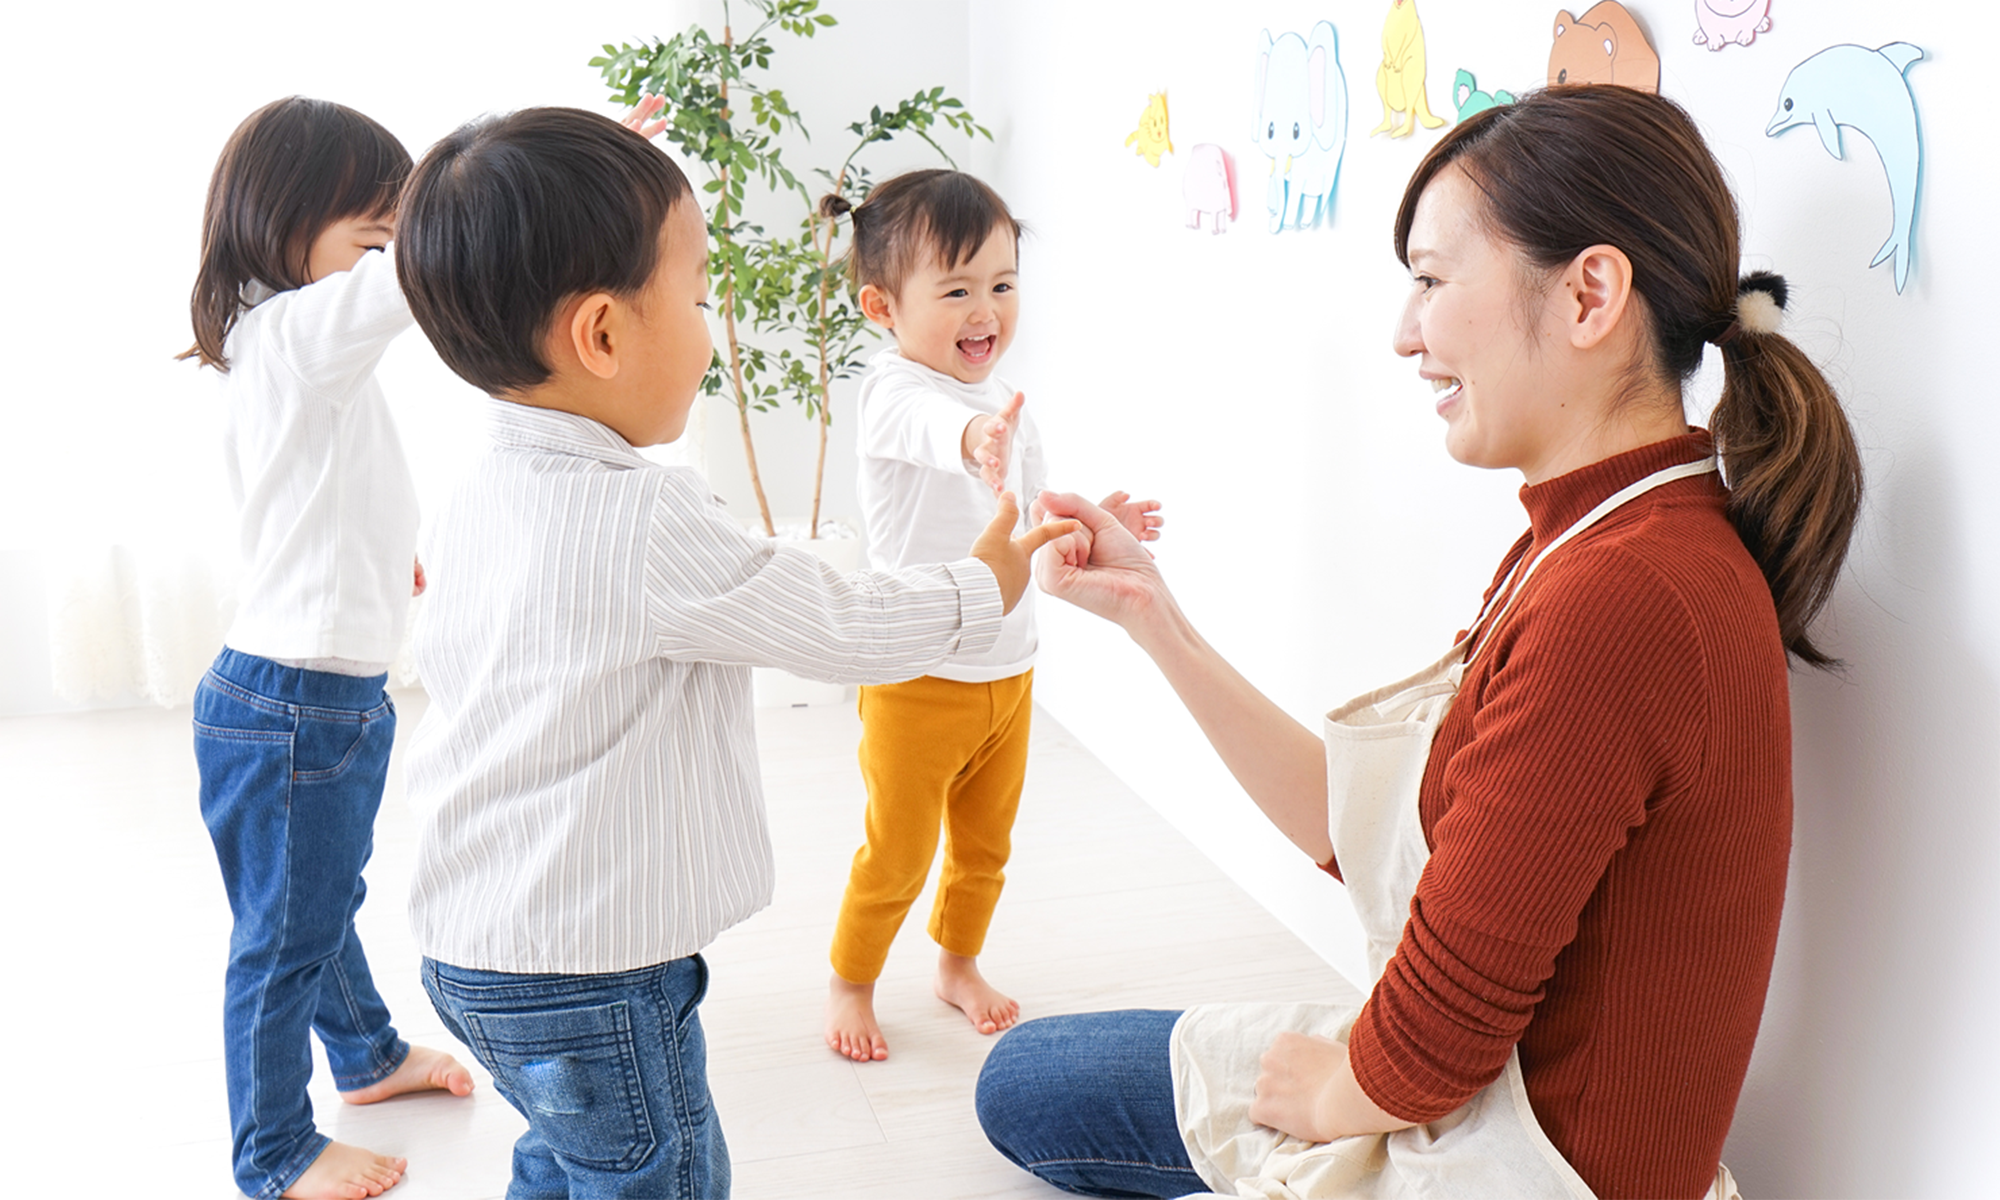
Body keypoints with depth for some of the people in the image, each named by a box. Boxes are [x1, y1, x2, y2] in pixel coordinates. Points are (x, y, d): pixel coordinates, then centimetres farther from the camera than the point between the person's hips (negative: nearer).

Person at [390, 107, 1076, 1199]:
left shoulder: (474, 499, -1)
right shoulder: (650, 524, -27)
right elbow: (840, 627, -17)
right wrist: (981, 587, -1)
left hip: (470, 941, 9)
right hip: (591, 974, -9)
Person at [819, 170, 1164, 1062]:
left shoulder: (1009, 408, 7)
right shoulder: (893, 392, -19)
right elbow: (931, 428, -45)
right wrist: (976, 439, -68)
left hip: (1009, 671, 7)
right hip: (918, 679, -7)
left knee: (985, 844, 21)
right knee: (897, 853, 8)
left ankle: (958, 966, 44)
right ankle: (848, 983, 32)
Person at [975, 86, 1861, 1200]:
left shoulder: (1616, 604, -33)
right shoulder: (1595, 542, 1)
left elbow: (1432, 1048, -27)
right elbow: (1361, 819, 1)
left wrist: (1327, 1090, -4)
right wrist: (1151, 613, 2)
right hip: (1485, 1097, 8)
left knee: (1030, 1083, 9)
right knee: (1023, 1079, 18)